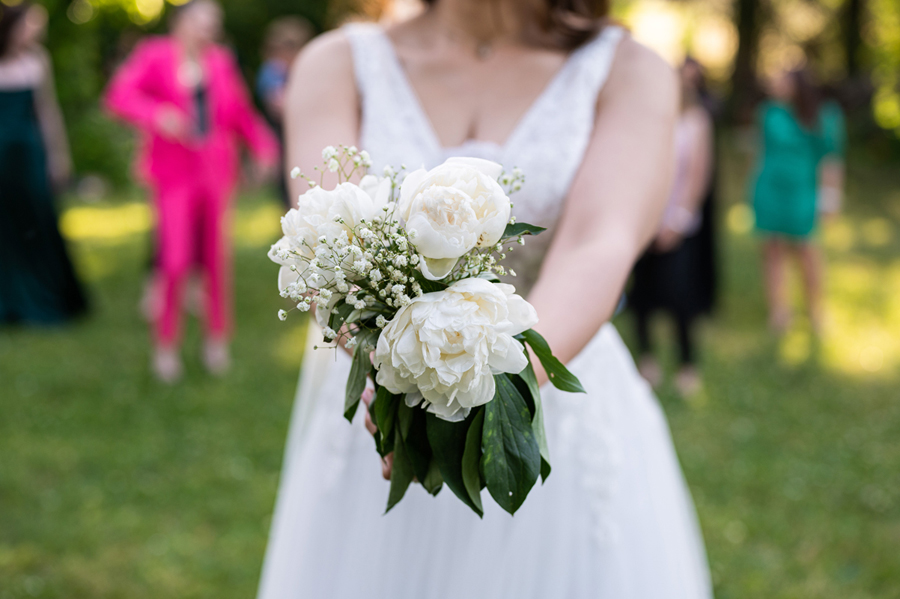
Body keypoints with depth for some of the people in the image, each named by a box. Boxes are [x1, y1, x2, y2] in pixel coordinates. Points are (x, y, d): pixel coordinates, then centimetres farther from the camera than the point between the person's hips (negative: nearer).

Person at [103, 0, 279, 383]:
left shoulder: (221, 62, 9)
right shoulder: (154, 56, 0)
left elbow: (241, 113, 15)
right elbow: (119, 95, -12)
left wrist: (263, 144, 0)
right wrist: (157, 115, -29)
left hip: (216, 171, 3)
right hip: (174, 173, -3)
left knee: (216, 257, 6)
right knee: (175, 259, -10)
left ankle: (217, 338, 21)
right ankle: (166, 344, 7)